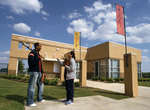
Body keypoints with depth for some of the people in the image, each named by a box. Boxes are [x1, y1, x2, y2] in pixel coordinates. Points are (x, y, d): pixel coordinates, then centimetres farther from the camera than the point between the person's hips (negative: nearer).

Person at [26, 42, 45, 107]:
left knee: (41, 85, 14)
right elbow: (31, 63, -19)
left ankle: (39, 98, 28)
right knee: (32, 86, -4)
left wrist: (42, 72, 14)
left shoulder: (38, 54, 19)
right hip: (34, 72, -9)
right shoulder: (32, 53, -6)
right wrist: (39, 58, -17)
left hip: (39, 72, 9)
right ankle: (30, 102, 6)